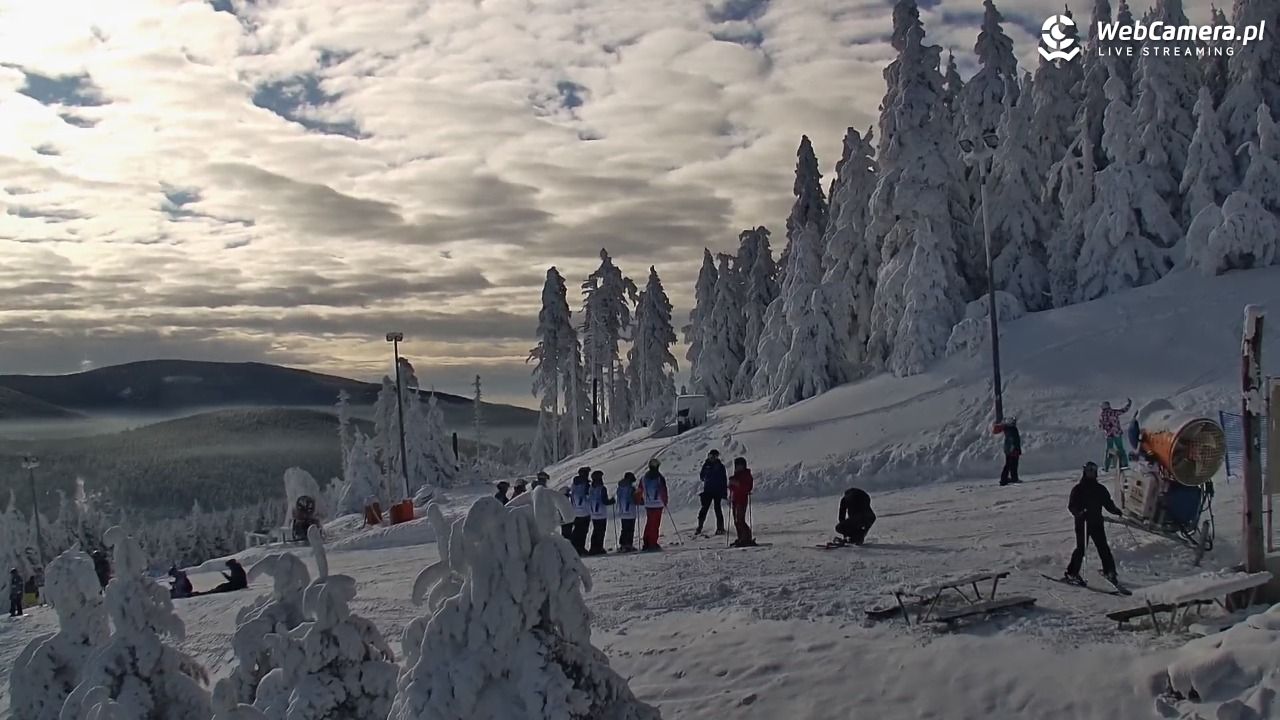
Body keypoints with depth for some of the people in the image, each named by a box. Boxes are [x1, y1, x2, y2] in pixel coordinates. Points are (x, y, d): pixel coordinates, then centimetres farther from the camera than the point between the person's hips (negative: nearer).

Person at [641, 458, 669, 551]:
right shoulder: (660, 477, -10)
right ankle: (653, 544, -5)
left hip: (648, 505, 5)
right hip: (658, 504, -5)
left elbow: (640, 490, 10)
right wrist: (665, 501, 3)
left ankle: (646, 544, 14)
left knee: (649, 524, 14)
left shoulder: (644, 478, 5)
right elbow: (663, 491, -10)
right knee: (655, 524, -2)